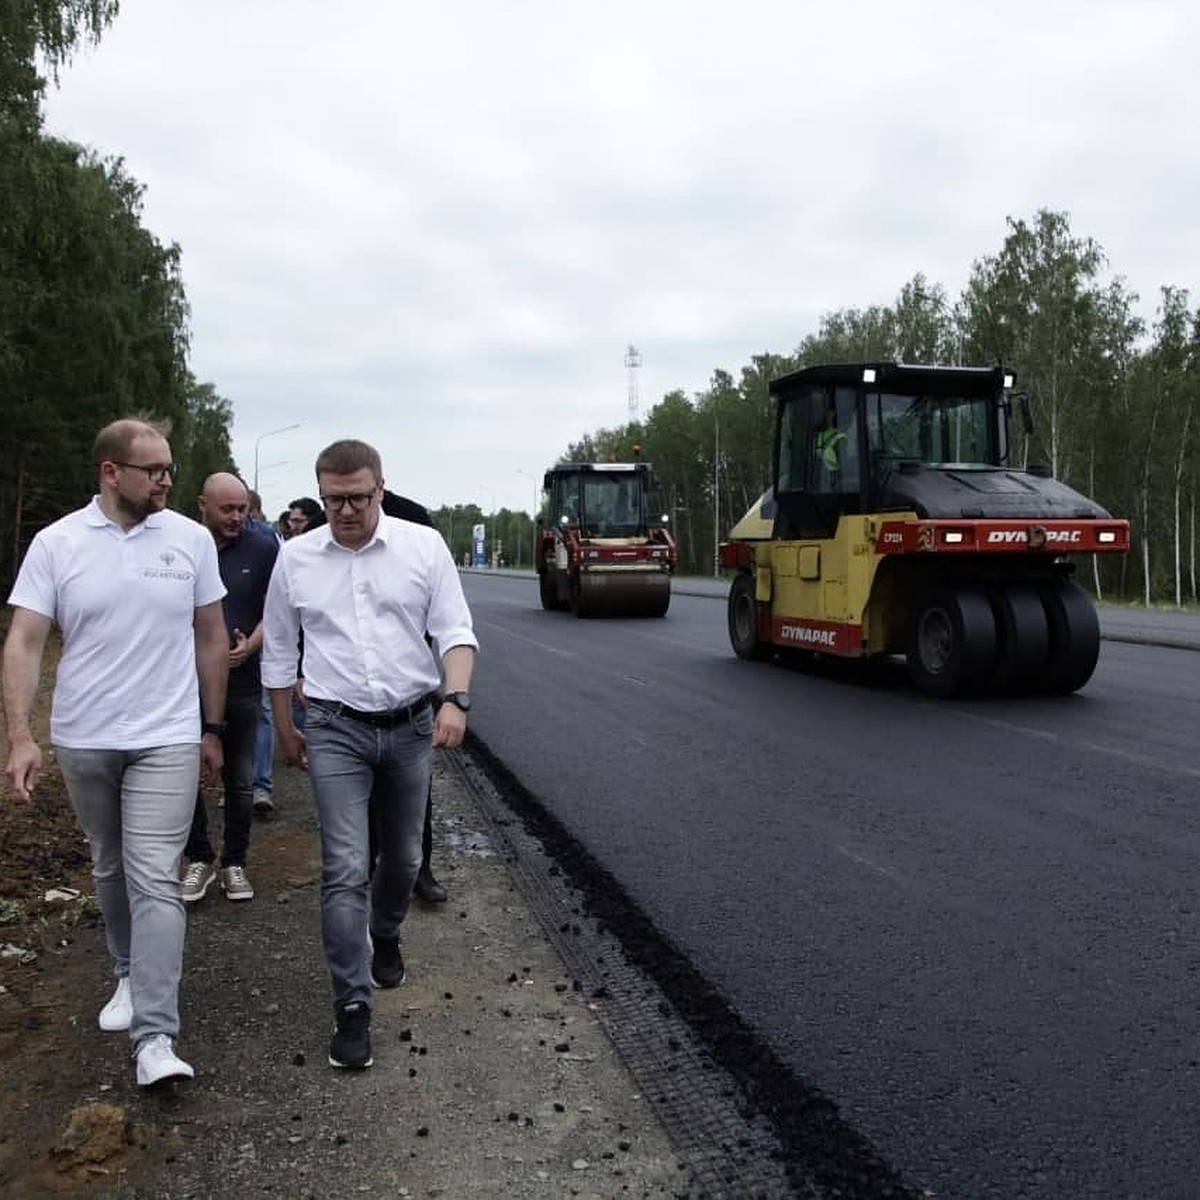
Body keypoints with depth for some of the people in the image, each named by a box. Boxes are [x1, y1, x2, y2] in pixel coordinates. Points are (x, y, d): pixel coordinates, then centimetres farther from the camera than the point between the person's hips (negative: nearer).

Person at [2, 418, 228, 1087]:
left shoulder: (191, 540, -2)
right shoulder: (56, 543, -4)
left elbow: (211, 640, 4)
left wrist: (213, 730, 5)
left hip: (167, 739, -2)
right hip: (83, 740, 2)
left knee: (154, 882, -7)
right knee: (110, 870, 18)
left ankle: (156, 1036, -6)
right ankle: (131, 975, 39)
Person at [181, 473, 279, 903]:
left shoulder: (263, 550, -1)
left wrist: (250, 647, -15)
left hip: (242, 684, 0)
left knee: (240, 781, 10)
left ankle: (234, 863, 25)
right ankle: (198, 858, 26)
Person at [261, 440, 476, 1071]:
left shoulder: (424, 545, -3)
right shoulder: (295, 557, 0)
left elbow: (455, 632, -3)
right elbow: (279, 652, 10)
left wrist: (455, 699, -19)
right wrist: (284, 728, 14)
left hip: (412, 727, 1)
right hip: (336, 731, -1)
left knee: (404, 858, 17)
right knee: (345, 871, -7)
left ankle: (385, 938, 46)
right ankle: (352, 1007, 2)